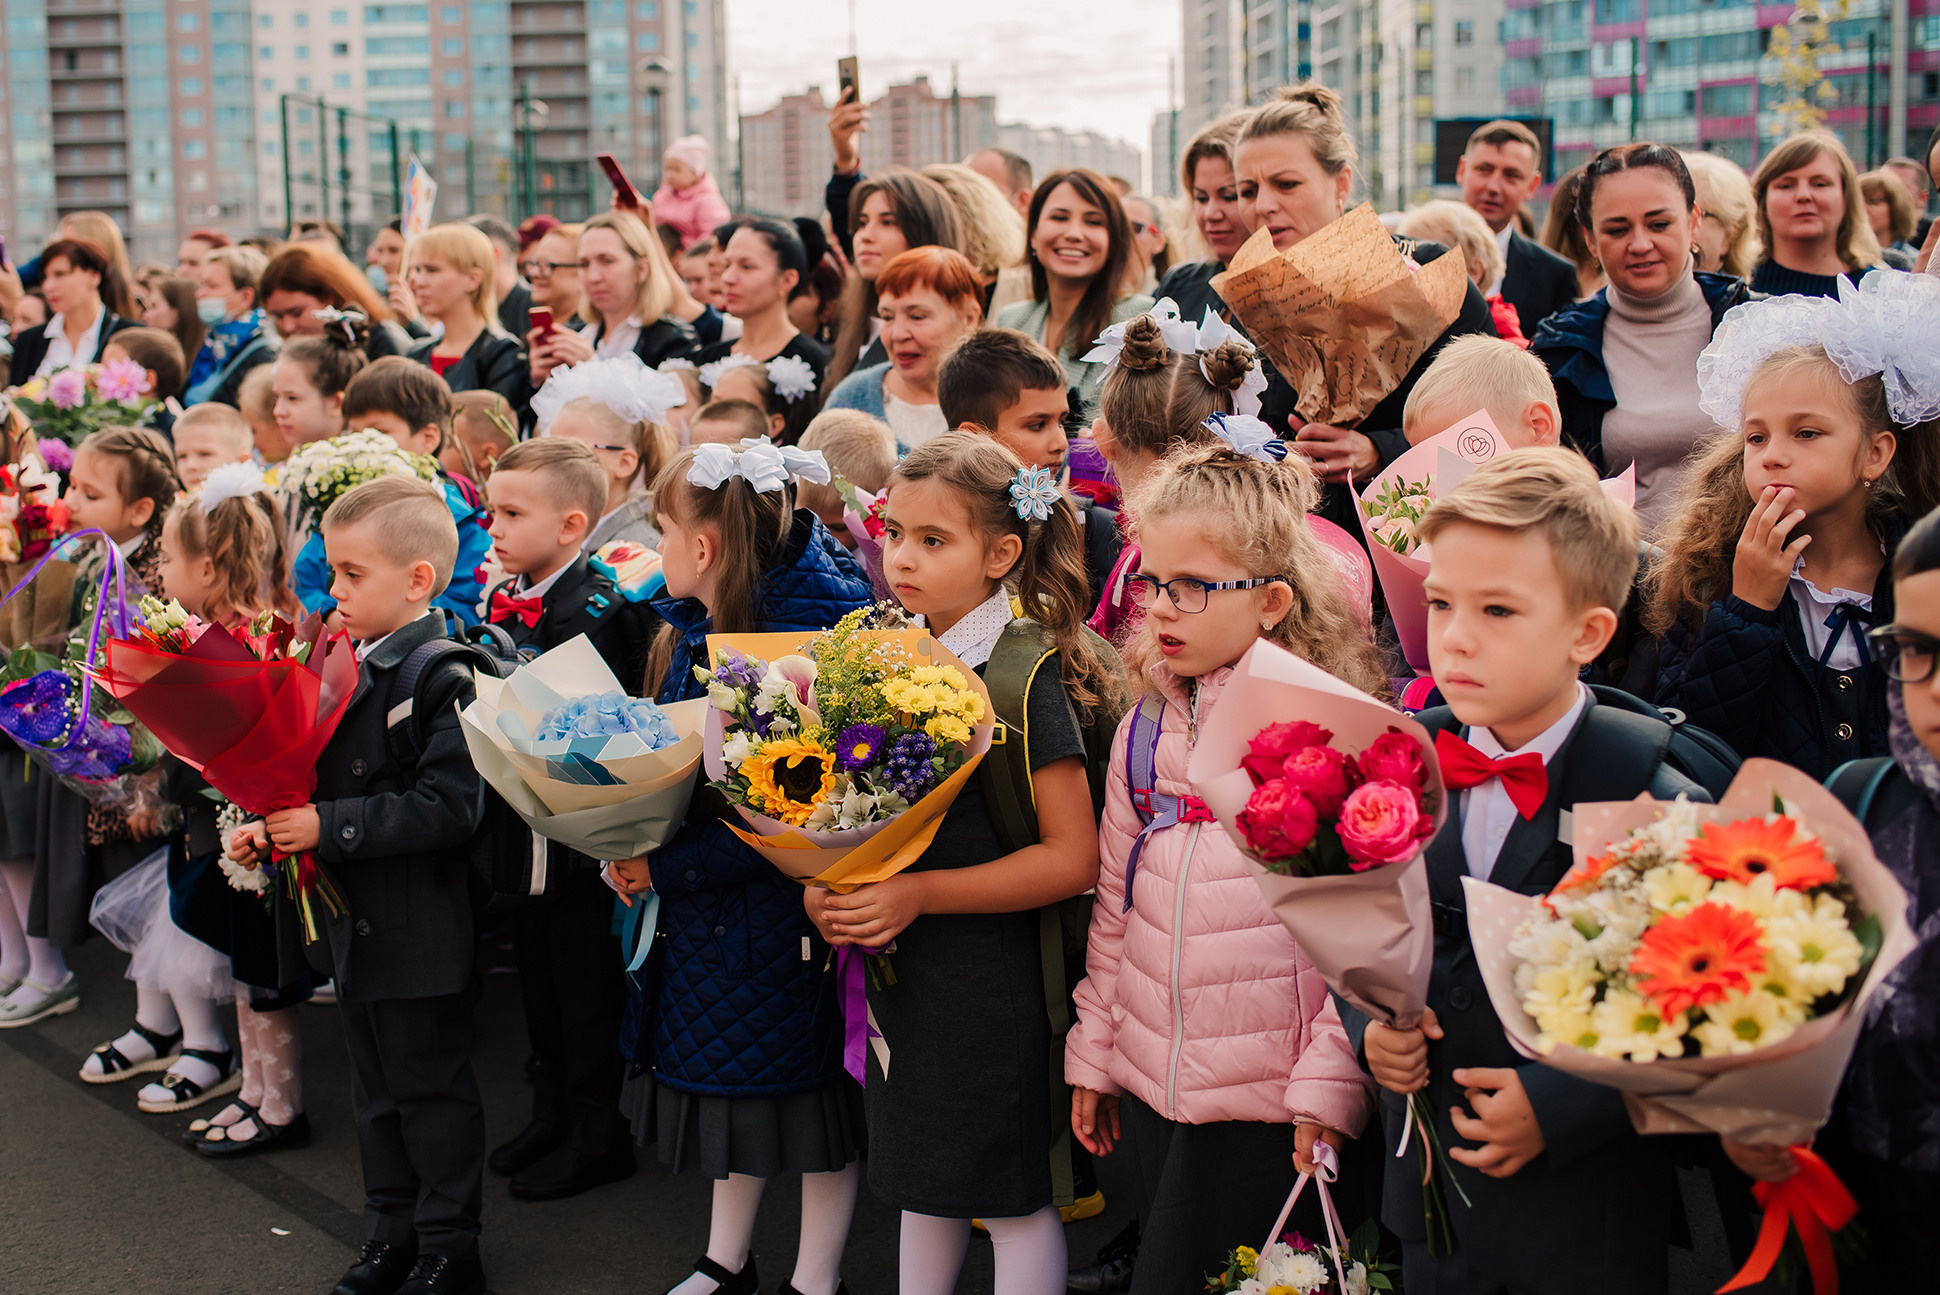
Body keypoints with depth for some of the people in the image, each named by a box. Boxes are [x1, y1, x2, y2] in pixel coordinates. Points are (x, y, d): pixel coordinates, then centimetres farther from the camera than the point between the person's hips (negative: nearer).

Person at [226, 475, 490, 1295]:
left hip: (419, 937, -8)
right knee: (377, 1094, 19)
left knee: (431, 1090, 5)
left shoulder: (443, 678, -18)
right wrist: (273, 827, 1)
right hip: (353, 922, 8)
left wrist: (330, 827, -26)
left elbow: (447, 806, -27)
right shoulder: (346, 665, 8)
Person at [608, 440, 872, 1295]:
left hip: (777, 911, -8)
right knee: (728, 1079, 21)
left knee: (805, 1087, 8)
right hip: (698, 905, 9)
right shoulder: (689, 631, 3)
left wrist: (666, 869, -21)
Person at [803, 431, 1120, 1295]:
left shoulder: (1026, 677, -17)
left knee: (1013, 1196, 6)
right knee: (922, 1182, 20)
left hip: (995, 973, -7)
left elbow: (1072, 859, -20)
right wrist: (824, 885, -5)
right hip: (897, 968, 7)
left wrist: (918, 894, -23)